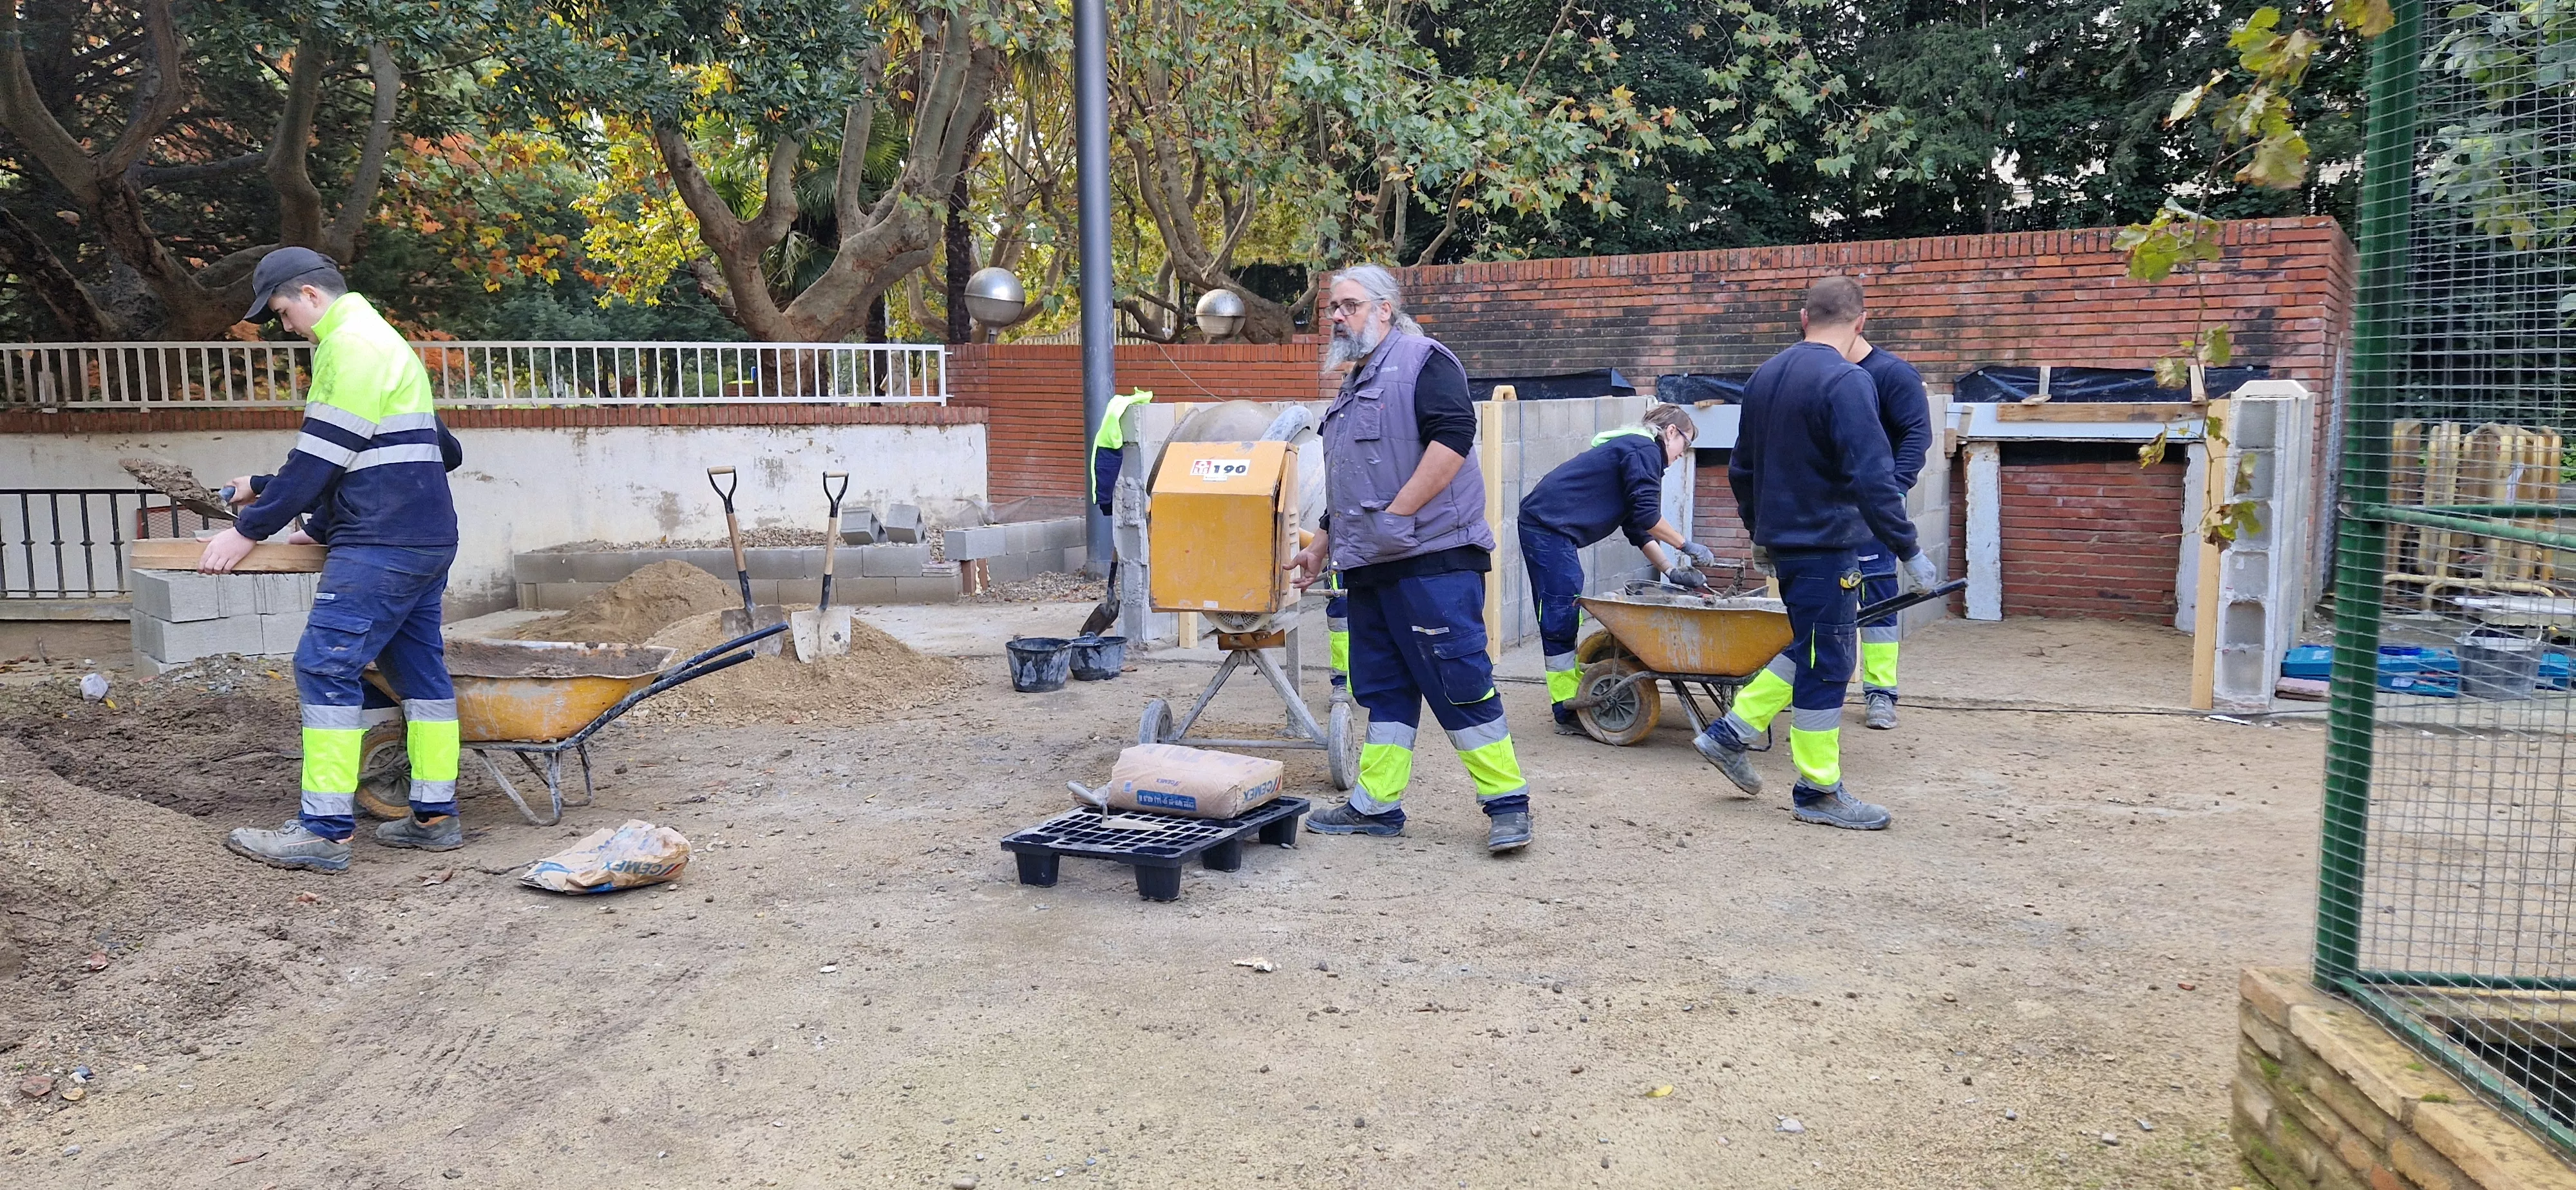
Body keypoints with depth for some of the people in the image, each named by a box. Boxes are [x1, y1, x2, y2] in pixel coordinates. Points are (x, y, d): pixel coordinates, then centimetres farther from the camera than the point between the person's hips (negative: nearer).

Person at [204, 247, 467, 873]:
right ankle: (435, 817, 12)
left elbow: (322, 456, -14)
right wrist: (266, 489, 28)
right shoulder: (382, 340, 23)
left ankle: (326, 831, -8)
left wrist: (249, 529, -8)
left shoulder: (351, 344, -10)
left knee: (326, 668, -9)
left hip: (382, 546, -11)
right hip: (427, 540, 11)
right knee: (420, 671, 9)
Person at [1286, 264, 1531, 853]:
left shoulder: (1421, 360, -4)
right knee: (1383, 688, 11)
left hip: (1432, 560, -9)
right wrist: (1321, 545, 25)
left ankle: (1507, 802, 2)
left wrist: (1395, 515, -19)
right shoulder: (1354, 388, 24)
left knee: (1459, 682, -8)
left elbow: (1453, 436, -19)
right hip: (1369, 567, 9)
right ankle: (1376, 804, 17)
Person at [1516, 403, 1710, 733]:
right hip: (1549, 527, -11)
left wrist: (1673, 571, 17)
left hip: (1544, 526, 11)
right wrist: (1687, 547, 0)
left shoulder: (1631, 448, 25)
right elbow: (1647, 517, -12)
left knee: (1561, 617, 12)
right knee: (1561, 618, -8)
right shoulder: (1644, 450, -6)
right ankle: (1569, 714, -5)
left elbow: (1638, 529, 22)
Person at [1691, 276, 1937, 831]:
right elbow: (1872, 478, -22)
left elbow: (1742, 468, 18)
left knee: (1807, 650, 21)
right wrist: (1908, 551, -16)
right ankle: (1818, 791, 10)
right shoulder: (1846, 381, -17)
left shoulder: (1765, 376, 10)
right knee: (1826, 666, 1)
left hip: (1780, 541, 8)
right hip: (1826, 545, -8)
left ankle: (1730, 734, 20)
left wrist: (1759, 532, 28)